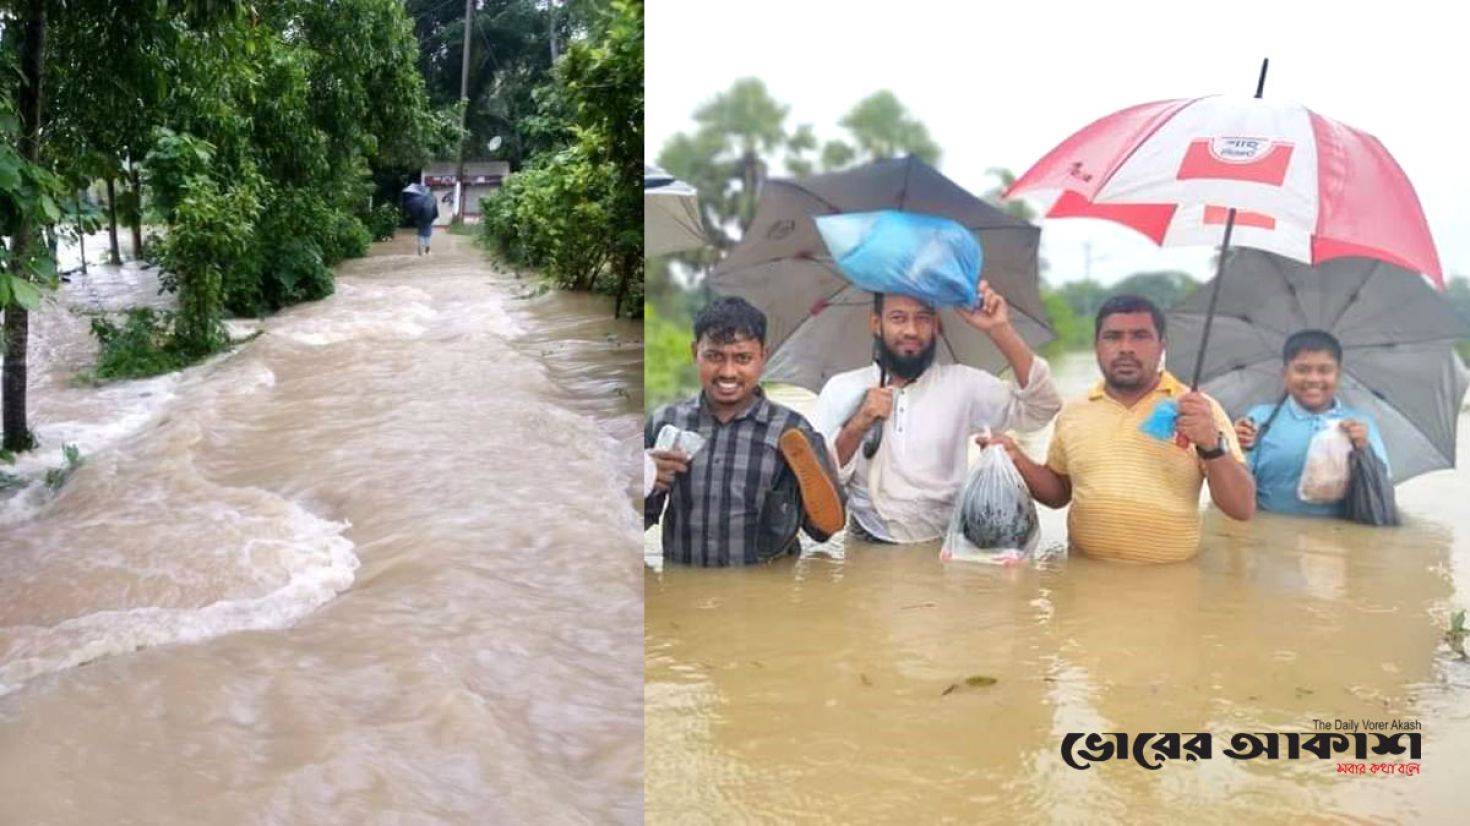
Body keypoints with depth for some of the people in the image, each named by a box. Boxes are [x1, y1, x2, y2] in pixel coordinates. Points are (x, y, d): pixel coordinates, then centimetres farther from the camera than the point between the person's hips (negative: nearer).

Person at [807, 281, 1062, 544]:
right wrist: (856, 427, -15)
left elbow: (1042, 408, -6)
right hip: (869, 548, -1)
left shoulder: (961, 383, 5)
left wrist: (1000, 330, -11)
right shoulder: (840, 389, 4)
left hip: (944, 547, 1)